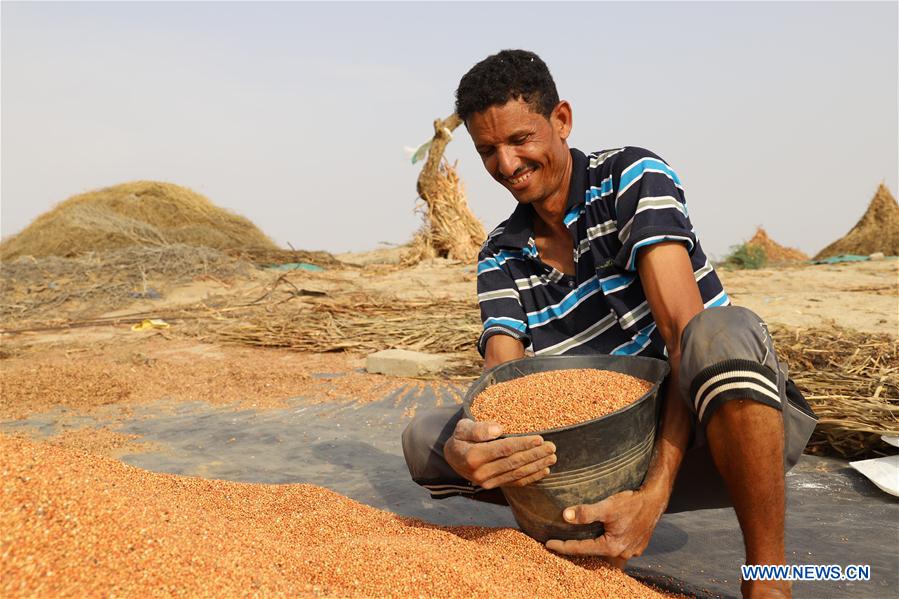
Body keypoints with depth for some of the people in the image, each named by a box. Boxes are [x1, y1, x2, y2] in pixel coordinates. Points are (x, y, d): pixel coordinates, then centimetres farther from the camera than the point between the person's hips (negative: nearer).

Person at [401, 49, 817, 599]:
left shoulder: (633, 178, -10)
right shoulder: (501, 257, 3)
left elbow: (685, 333, -22)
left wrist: (654, 494, -34)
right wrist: (468, 444, -37)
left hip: (702, 438, -3)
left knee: (723, 333, -38)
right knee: (426, 438, -7)